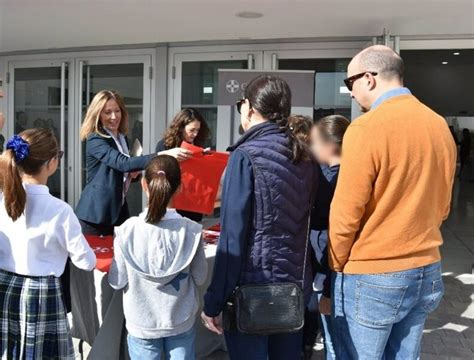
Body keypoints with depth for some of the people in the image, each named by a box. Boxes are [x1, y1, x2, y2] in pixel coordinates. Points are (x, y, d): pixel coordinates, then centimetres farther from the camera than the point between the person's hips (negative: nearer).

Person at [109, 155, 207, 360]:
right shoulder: (191, 231, -16)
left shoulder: (128, 230, -17)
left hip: (142, 324, 0)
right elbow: (200, 278, -4)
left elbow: (117, 282, -8)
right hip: (181, 322, 0)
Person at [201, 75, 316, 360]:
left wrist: (214, 302, -12)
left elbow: (233, 235, -17)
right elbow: (308, 225, 9)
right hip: (296, 285, 6)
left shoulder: (247, 155, -15)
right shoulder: (304, 156, 5)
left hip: (253, 288, -6)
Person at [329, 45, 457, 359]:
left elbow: (345, 214, -16)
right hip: (427, 270, 7)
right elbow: (442, 206, 12)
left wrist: (337, 265, -1)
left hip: (372, 277, -7)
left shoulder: (367, 127, -18)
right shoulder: (440, 126, 4)